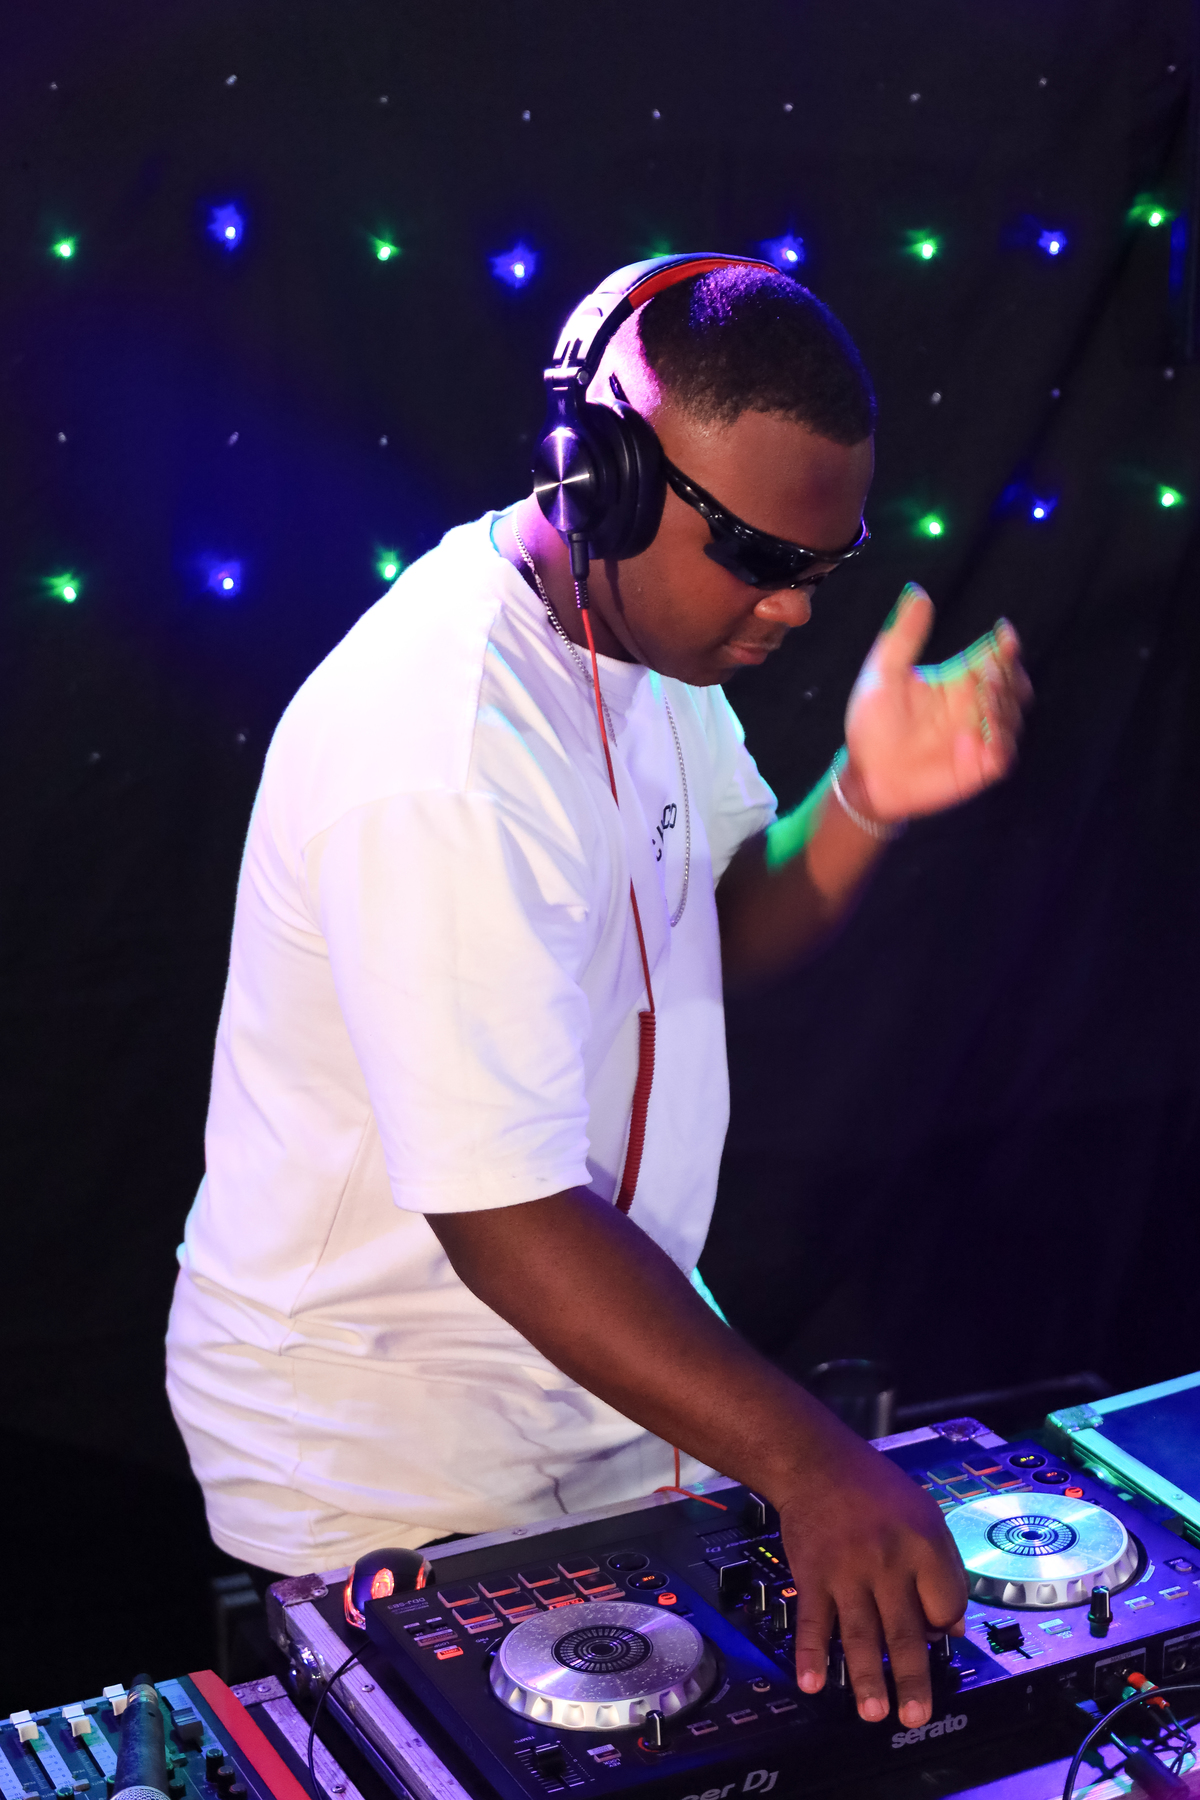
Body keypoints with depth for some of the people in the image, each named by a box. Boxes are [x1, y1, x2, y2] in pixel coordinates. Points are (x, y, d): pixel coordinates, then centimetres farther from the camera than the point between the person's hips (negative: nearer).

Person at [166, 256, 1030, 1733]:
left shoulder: (646, 615, -2)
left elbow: (723, 933, 7)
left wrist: (867, 803, -13)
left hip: (598, 1375, 9)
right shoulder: (442, 762, -32)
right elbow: (505, 1215, -33)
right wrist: (806, 1463, -36)